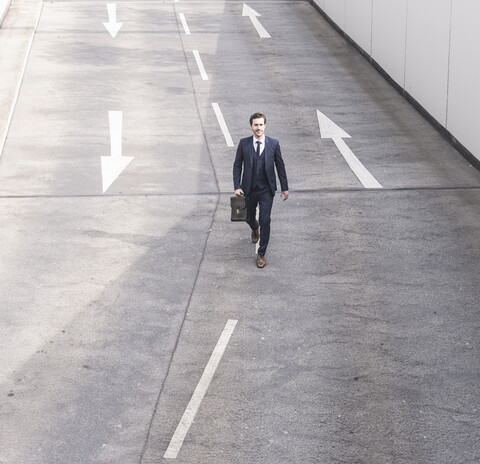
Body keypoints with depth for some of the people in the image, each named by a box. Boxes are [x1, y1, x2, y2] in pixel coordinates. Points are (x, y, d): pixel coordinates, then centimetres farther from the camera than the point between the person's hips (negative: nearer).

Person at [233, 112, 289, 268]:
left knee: (265, 221, -6)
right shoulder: (243, 144, -6)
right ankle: (255, 228, 57)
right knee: (249, 217, 19)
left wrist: (285, 188, 3)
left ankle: (261, 254, 6)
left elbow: (280, 166, 2)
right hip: (249, 189, 2)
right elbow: (237, 165, 0)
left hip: (267, 190, -1)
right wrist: (237, 187, -9)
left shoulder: (273, 144, -6)